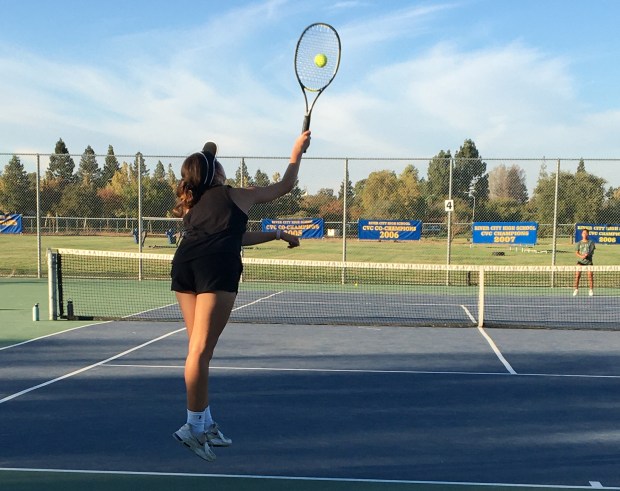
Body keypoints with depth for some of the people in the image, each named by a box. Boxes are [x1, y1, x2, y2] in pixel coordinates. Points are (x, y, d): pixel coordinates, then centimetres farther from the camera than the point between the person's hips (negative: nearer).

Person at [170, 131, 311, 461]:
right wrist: (297, 152, 43)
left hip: (183, 263, 6)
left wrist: (275, 235, 46)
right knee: (201, 349, -8)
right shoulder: (236, 195, 18)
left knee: (199, 348, 12)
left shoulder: (191, 206, 33)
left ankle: (206, 424, 20)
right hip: (216, 268, -6)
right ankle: (193, 426, -6)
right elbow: (284, 186, 30)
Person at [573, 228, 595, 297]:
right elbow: (577, 253, 3)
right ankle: (576, 289, -2)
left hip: (589, 261, 0)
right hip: (580, 261, 0)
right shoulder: (578, 243, 9)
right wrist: (581, 256, -17)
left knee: (590, 275, -7)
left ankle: (591, 290, 5)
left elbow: (592, 252, 0)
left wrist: (587, 255, -20)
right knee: (577, 275, -10)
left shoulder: (591, 242, 7)